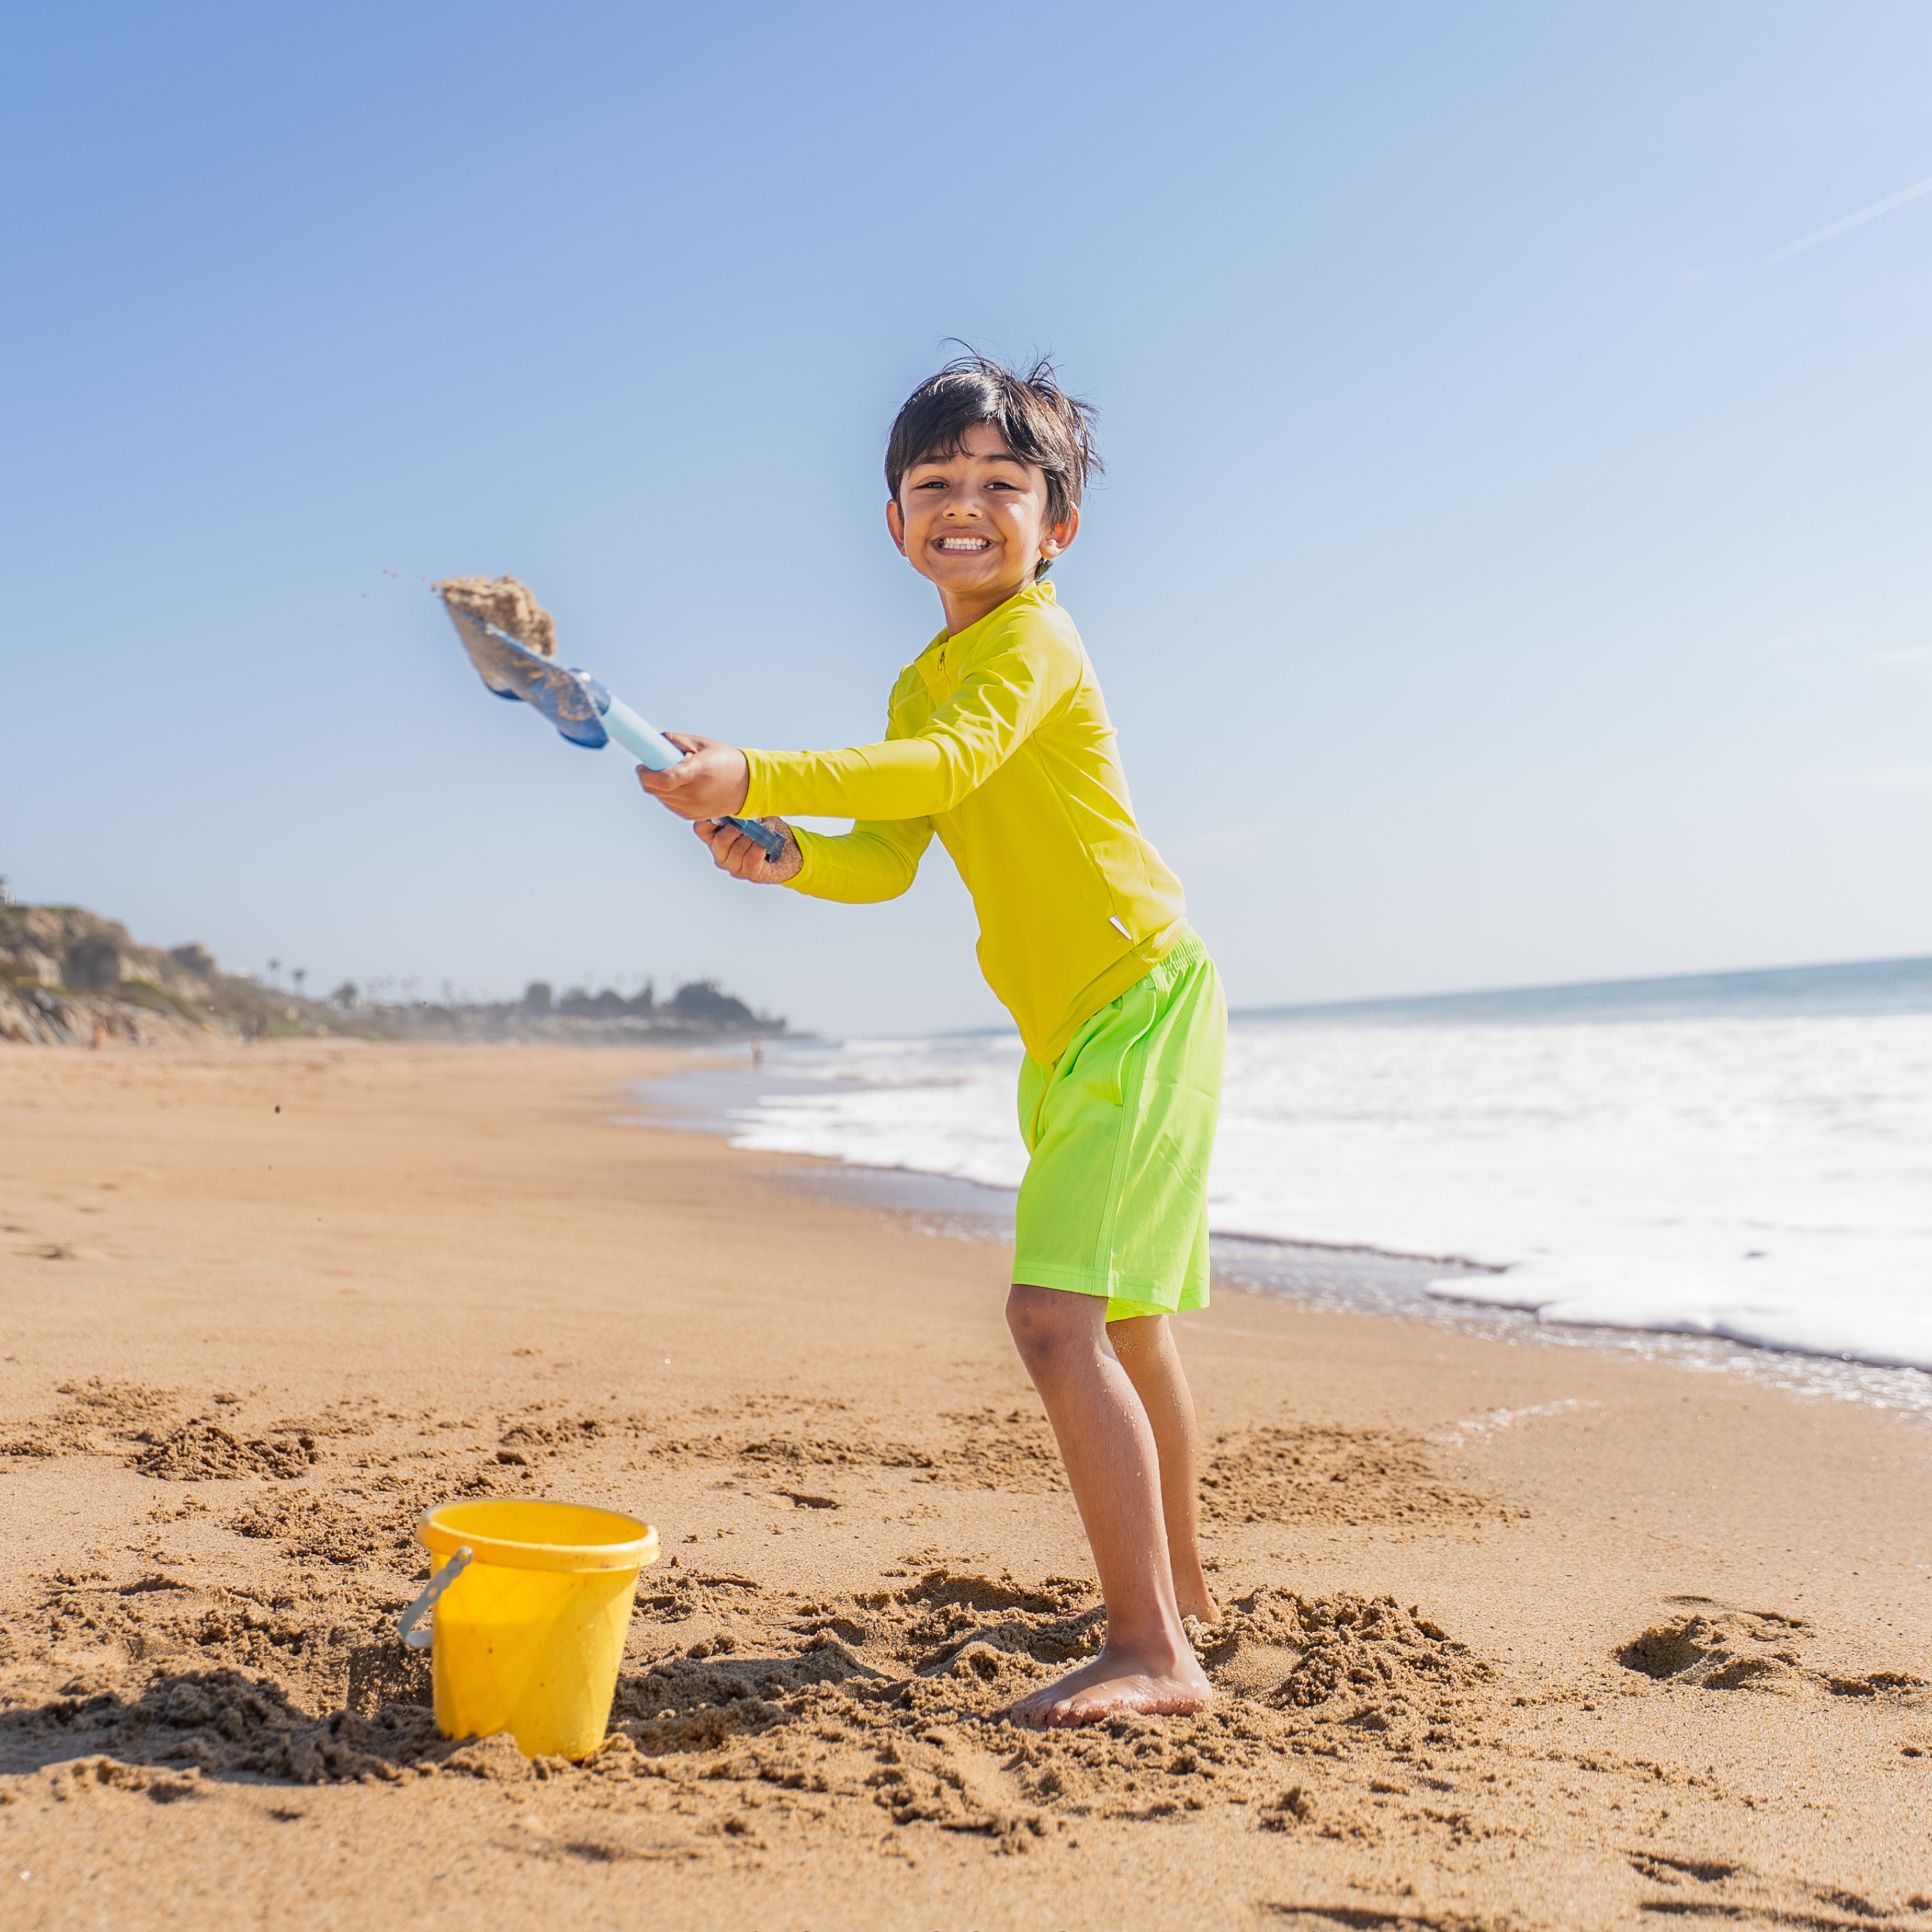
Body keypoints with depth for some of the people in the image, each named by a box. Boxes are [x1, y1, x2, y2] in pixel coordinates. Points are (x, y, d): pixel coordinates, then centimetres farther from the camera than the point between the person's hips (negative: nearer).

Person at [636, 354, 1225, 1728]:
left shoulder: (1034, 642, -14)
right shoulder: (923, 686, 14)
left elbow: (946, 770, -33)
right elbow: (888, 862, 8)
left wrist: (754, 778, -40)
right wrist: (784, 856, -11)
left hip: (1144, 1007, -10)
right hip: (1075, 1032, 10)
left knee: (1057, 1312, -19)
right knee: (1126, 1317, 21)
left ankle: (1153, 1654, -13)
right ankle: (1181, 1585, 41)